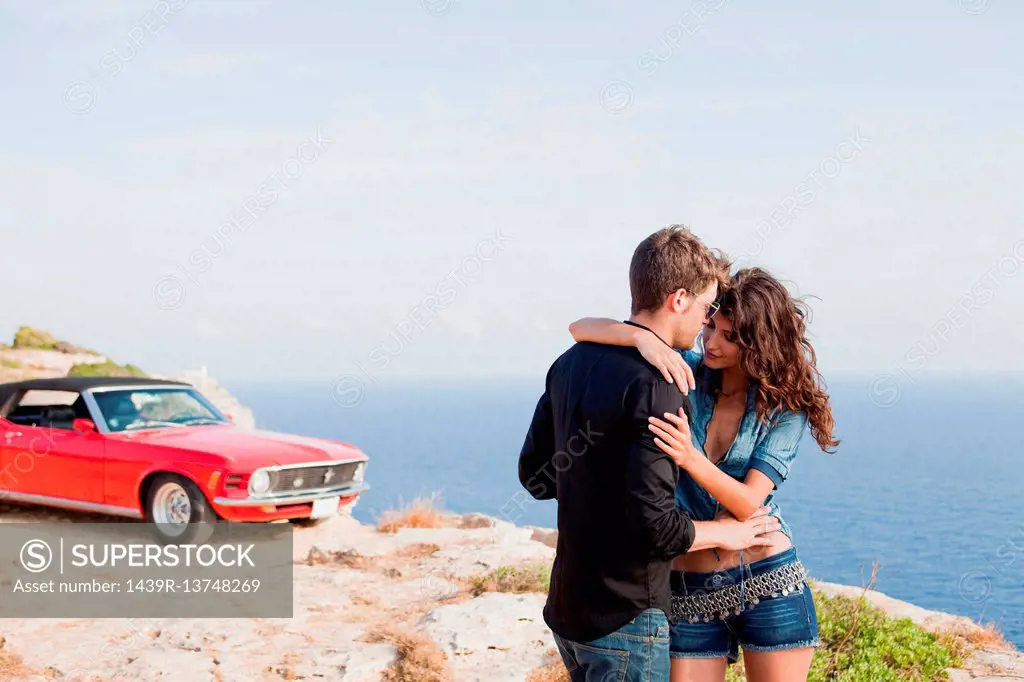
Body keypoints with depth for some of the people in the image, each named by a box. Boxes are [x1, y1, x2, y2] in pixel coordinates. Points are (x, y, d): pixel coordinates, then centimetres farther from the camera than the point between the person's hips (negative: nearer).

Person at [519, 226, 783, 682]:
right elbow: (652, 524, -25)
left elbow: (535, 475, 14)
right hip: (626, 618, -8)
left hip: (567, 607, 8)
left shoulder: (571, 363, 5)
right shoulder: (656, 386, -21)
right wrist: (723, 533, -8)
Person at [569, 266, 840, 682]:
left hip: (769, 583, -1)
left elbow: (749, 503, -15)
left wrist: (690, 458, -33)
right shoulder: (683, 371, -1)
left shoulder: (785, 405, -3)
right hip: (690, 591, 1)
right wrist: (644, 337, -29)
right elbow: (581, 329, -9)